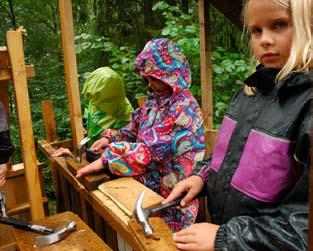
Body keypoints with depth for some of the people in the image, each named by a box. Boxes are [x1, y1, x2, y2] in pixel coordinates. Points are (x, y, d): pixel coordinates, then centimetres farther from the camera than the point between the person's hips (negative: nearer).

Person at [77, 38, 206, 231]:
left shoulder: (182, 106, -22)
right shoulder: (156, 99, 5)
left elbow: (152, 150, -29)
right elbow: (136, 130, 16)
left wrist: (105, 160, -26)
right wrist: (110, 139, -1)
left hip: (172, 194, -7)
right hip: (151, 186, 7)